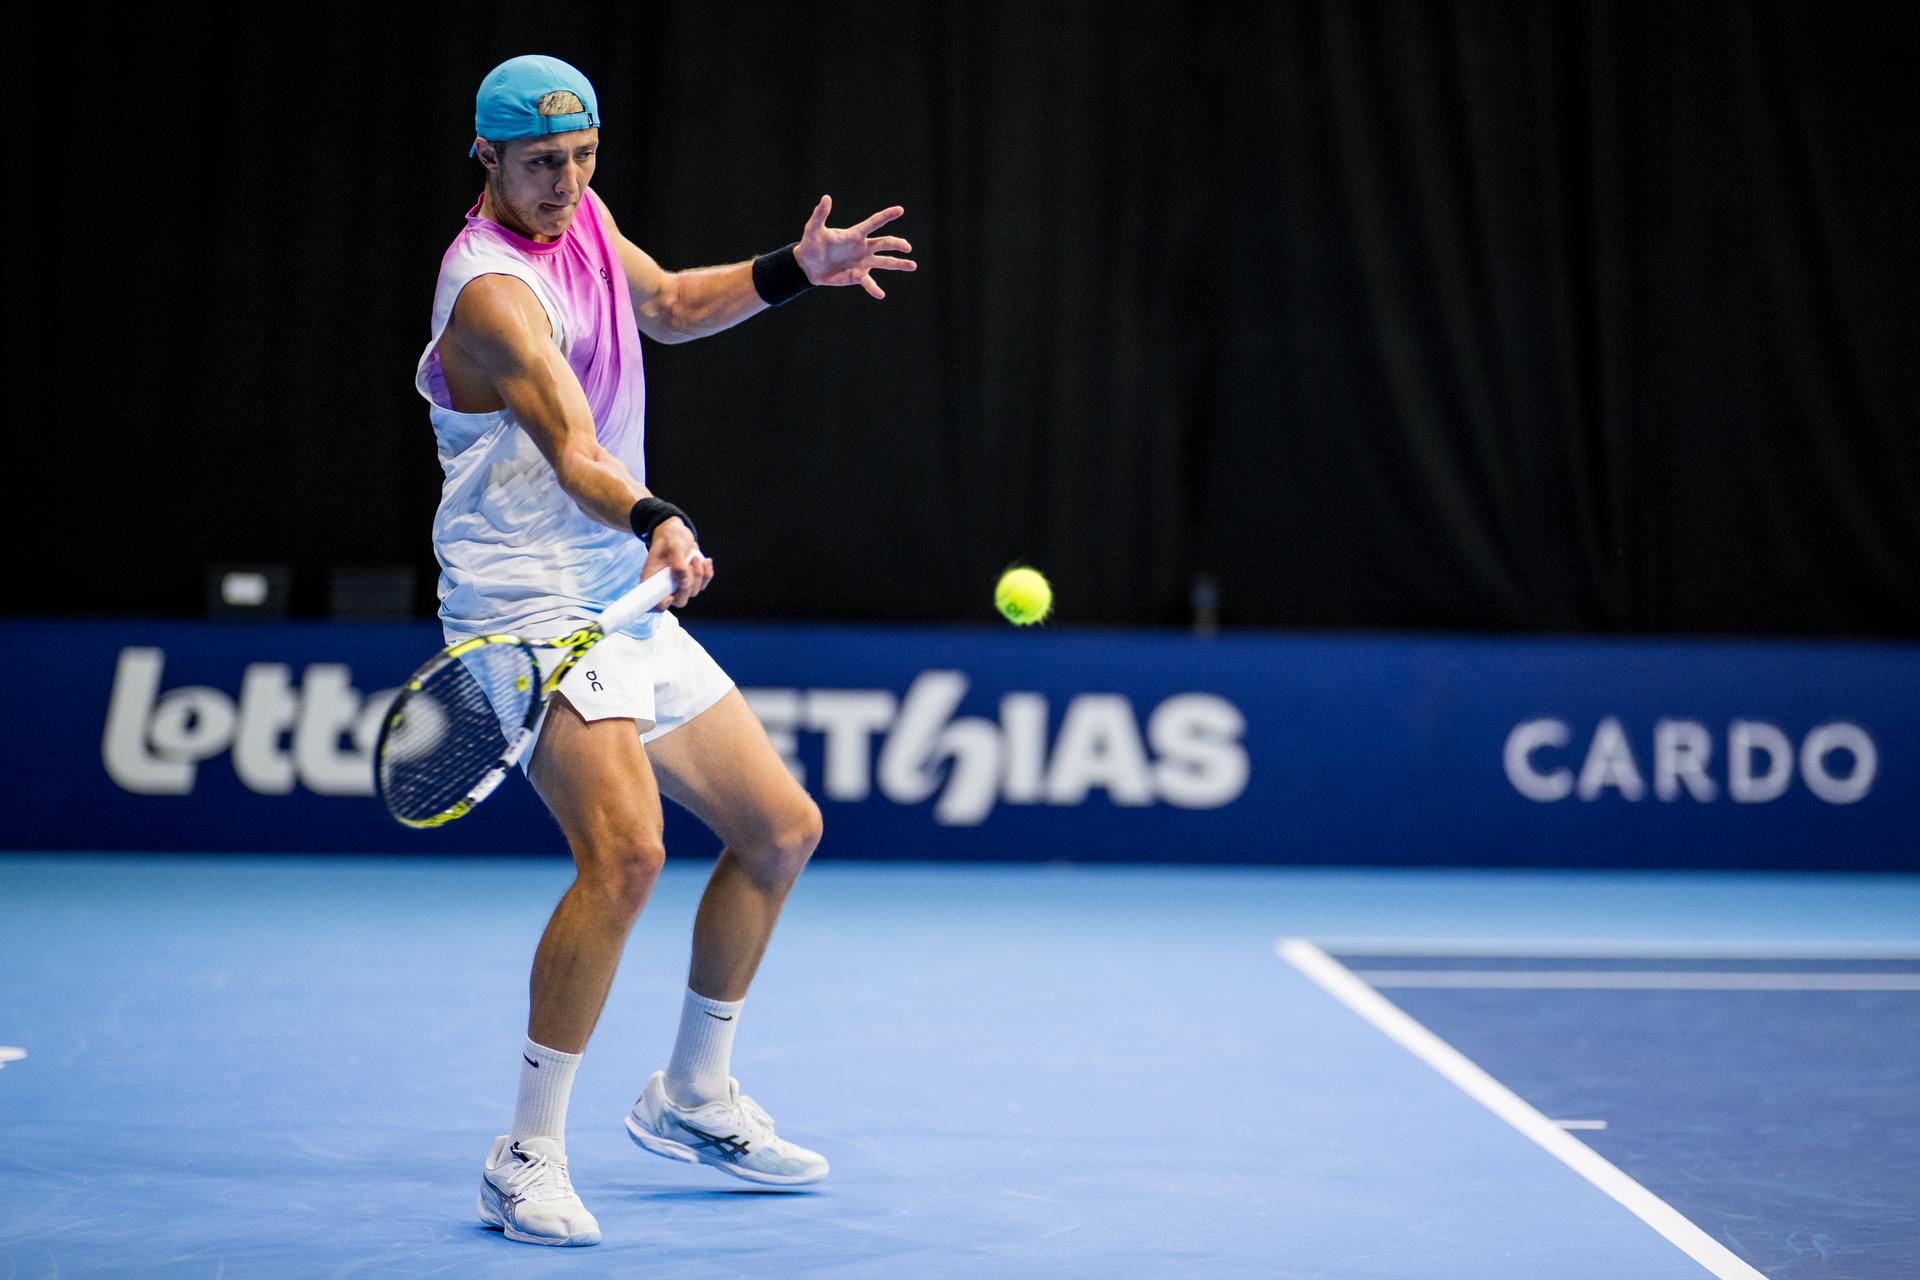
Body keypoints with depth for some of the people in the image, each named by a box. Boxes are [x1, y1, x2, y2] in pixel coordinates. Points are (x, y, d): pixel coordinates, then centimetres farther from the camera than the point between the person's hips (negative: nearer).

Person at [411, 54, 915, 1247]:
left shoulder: (582, 216, 8)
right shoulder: (494, 287, -20)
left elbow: (668, 306, 28)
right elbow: (574, 453, -35)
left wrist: (792, 268, 16)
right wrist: (658, 522, -52)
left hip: (627, 601, 10)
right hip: (531, 608, -9)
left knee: (782, 829, 12)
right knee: (627, 852, -28)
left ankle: (693, 1096, 28)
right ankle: (530, 1156, -15)